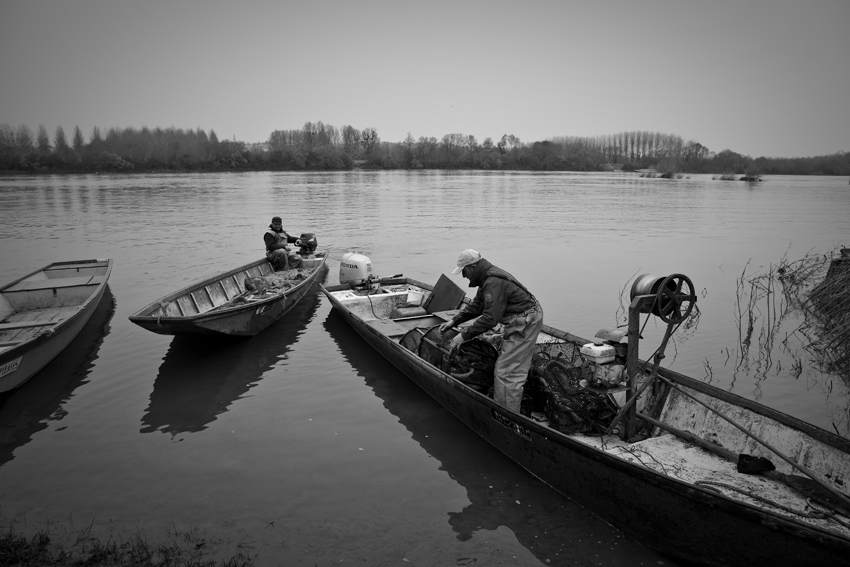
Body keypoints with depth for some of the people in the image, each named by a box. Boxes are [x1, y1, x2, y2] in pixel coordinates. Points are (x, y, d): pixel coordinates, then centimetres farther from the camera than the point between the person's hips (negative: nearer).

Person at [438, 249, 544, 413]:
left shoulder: (494, 283, -24)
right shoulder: (487, 278, 11)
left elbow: (490, 318, -28)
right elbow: (476, 306, 20)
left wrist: (464, 335, -21)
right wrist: (454, 321, 14)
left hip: (525, 322, -11)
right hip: (523, 320, 11)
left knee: (506, 372, -9)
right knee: (516, 367, 19)